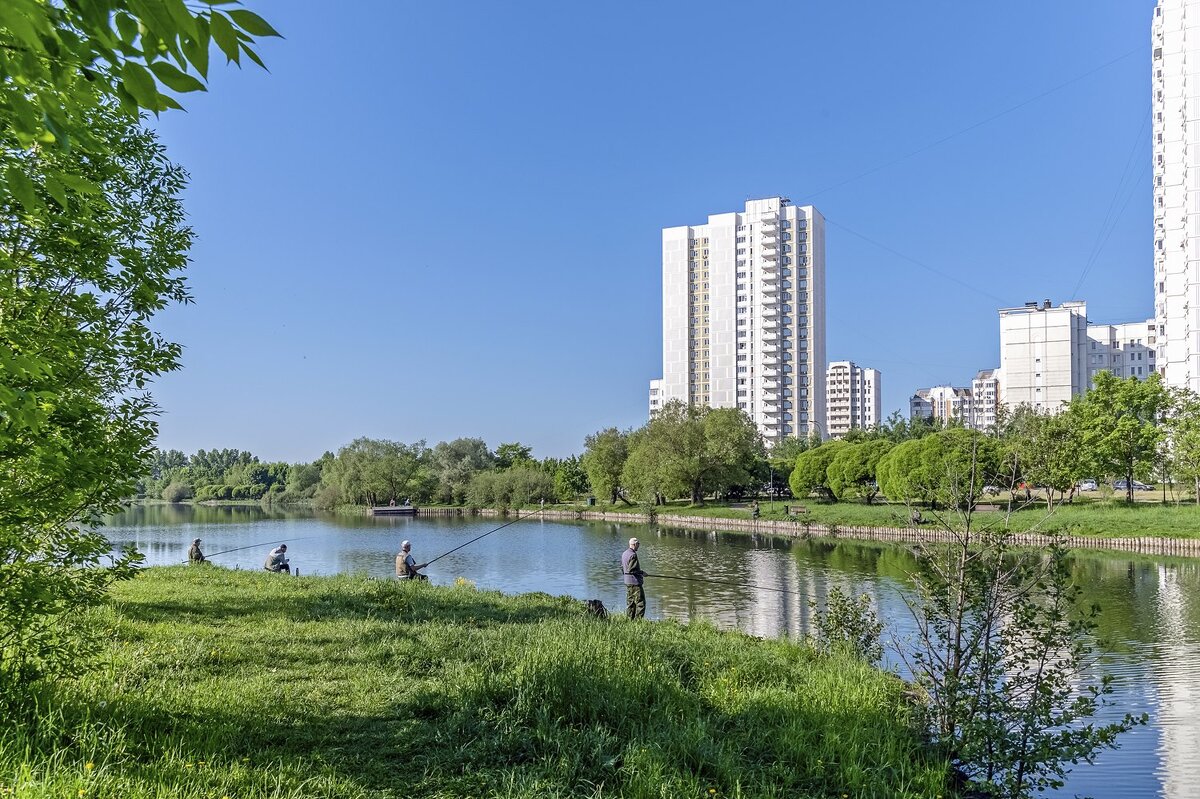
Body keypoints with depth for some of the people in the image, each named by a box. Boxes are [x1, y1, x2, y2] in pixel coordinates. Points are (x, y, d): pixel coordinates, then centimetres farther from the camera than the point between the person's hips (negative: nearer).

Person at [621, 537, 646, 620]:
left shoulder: (624, 554, 12)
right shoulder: (633, 555, -17)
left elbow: (622, 568, 18)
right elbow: (631, 569, -22)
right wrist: (642, 573, -11)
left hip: (627, 581, 10)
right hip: (635, 582, -10)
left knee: (630, 603, 12)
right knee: (640, 602, -7)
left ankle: (630, 620, 14)